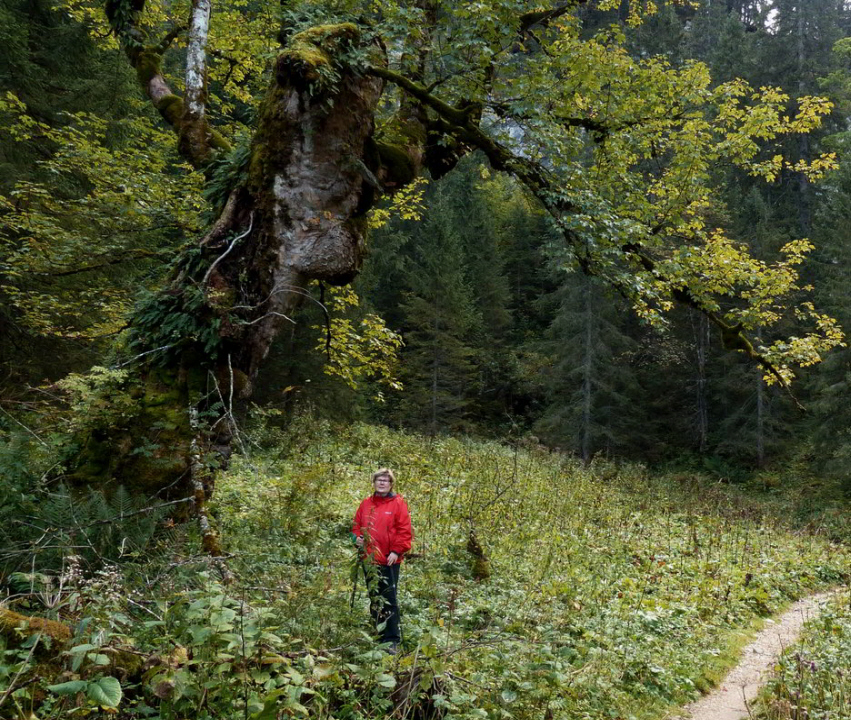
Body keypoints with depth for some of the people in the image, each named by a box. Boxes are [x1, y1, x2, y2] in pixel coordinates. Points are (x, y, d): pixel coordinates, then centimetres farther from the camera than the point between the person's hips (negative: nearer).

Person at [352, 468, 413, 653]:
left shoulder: (398, 503, -3)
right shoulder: (366, 503, 10)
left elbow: (405, 530, -7)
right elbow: (356, 525, 19)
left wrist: (397, 551, -13)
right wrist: (357, 537, 0)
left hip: (389, 561, -5)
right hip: (369, 560, 5)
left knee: (389, 600, -6)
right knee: (374, 599, 15)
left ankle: (392, 640, -1)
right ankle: (378, 637, 27)